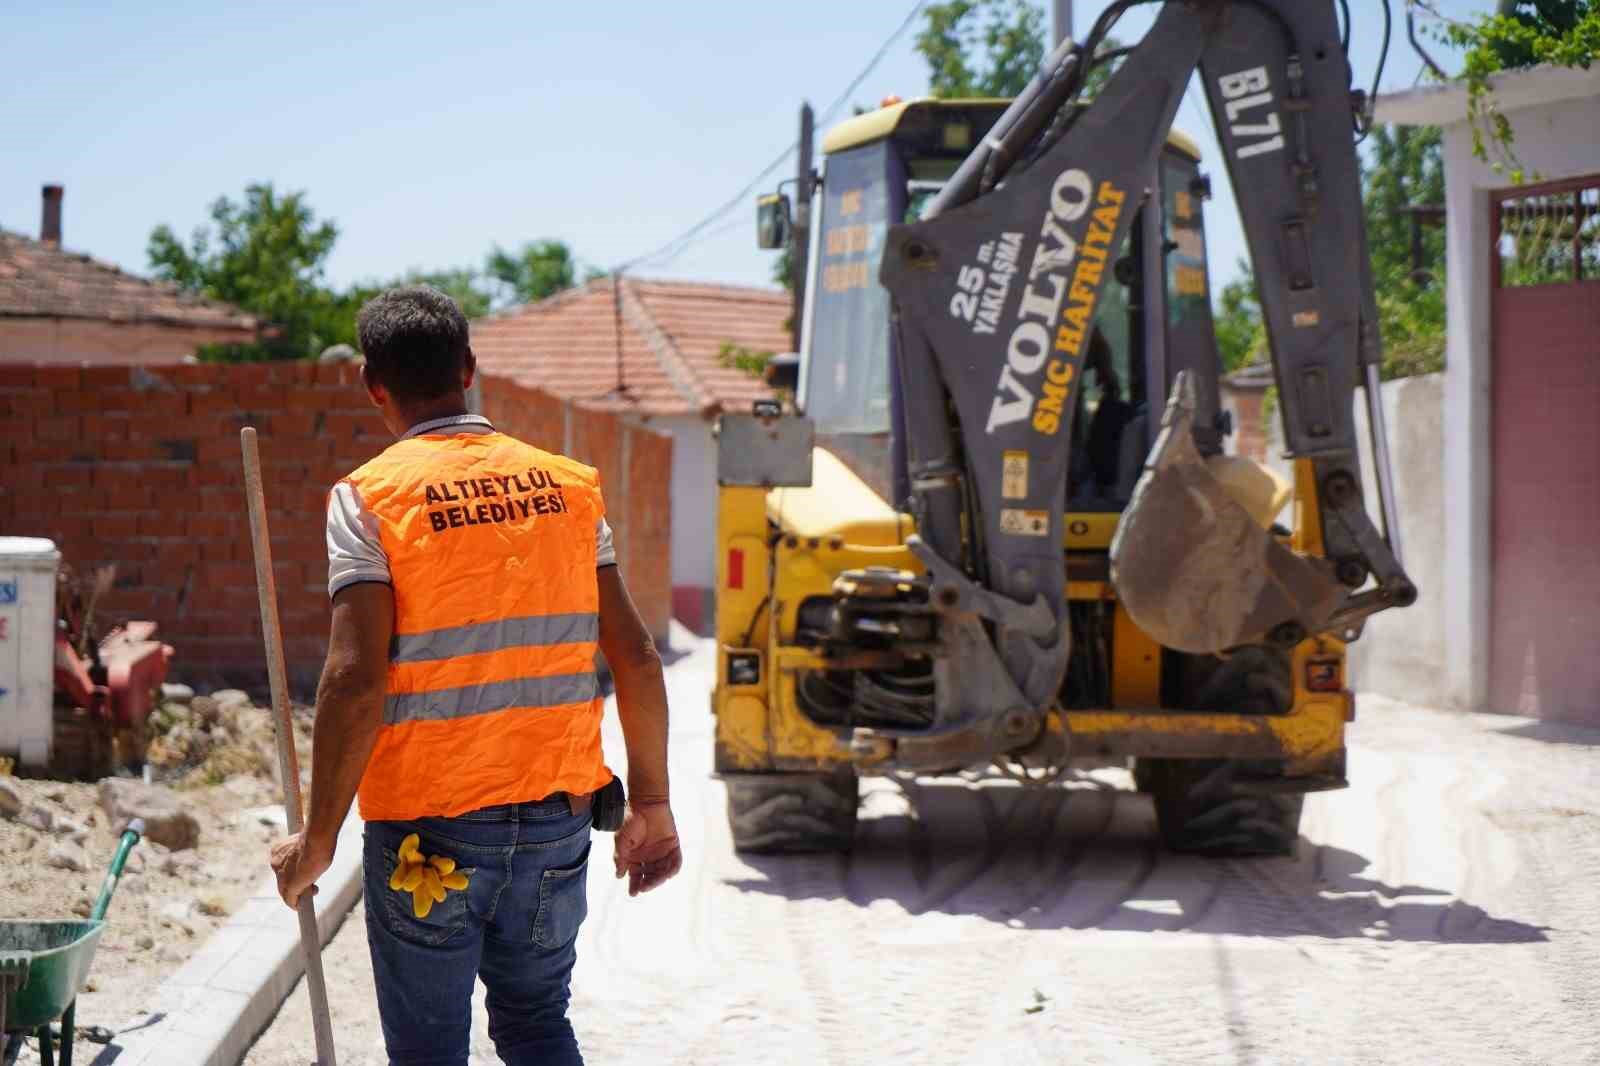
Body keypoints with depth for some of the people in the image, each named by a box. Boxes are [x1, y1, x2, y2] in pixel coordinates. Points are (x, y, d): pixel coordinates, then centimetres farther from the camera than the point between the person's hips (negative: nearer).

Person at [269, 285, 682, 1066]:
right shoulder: (568, 485, 5)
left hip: (427, 830, -4)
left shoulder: (369, 498, -8)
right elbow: (635, 656, 4)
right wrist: (651, 804, 12)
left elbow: (357, 680, -16)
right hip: (556, 823, 4)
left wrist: (318, 840, -9)